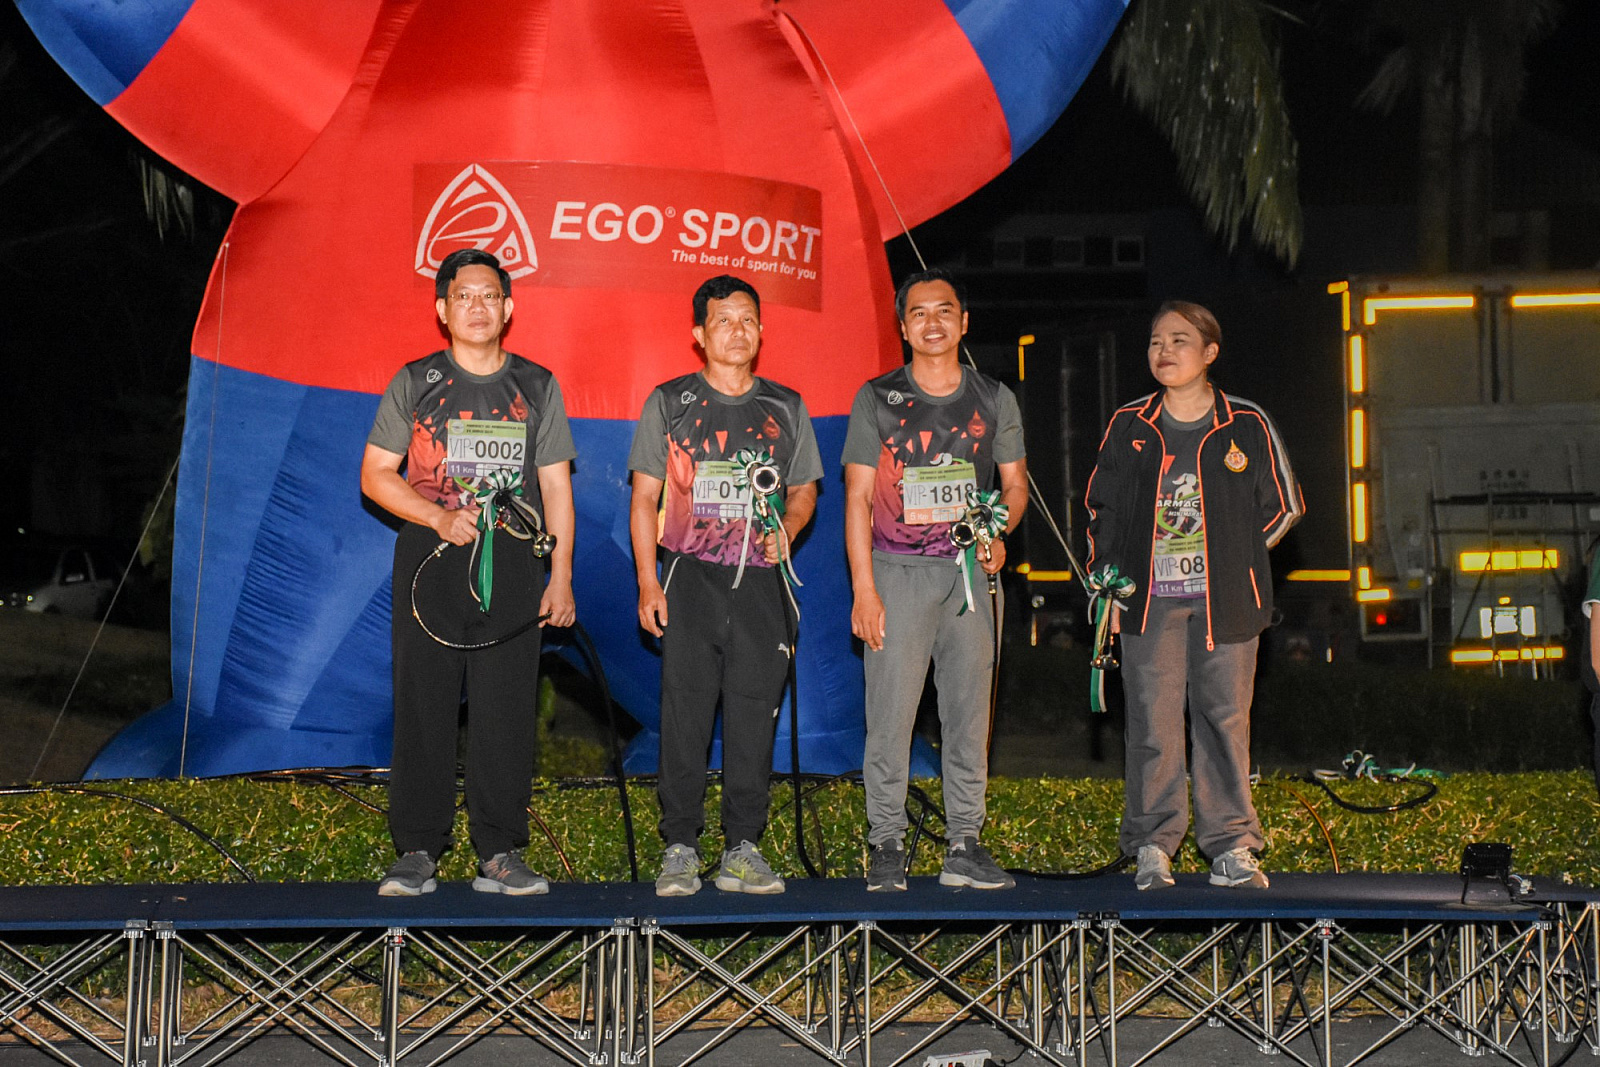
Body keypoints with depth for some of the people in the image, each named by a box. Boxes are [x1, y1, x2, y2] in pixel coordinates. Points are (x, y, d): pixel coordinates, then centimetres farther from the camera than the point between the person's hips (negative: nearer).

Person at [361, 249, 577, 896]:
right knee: (423, 704, -2)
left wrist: (561, 576, 2)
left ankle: (500, 854, 4)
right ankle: (416, 852, 4)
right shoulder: (414, 383, 7)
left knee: (506, 708, -1)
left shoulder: (537, 387, 11)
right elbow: (375, 474, 5)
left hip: (513, 561, 1)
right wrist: (440, 516, -10)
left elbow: (555, 486, 10)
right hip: (430, 554, -1)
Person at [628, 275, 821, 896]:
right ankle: (680, 848, 3)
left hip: (763, 582, 2)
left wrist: (787, 530, -4)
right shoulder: (669, 403, 6)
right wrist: (648, 583, -4)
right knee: (685, 716, -4)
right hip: (691, 580, -2)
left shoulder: (786, 409, 12)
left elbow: (804, 491, 19)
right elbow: (645, 497, 4)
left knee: (754, 717, 1)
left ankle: (743, 849, 8)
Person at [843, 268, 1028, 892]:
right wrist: (864, 589, -8)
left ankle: (964, 847, 9)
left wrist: (999, 535, -6)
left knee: (969, 711, 3)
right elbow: (858, 497, -1)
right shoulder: (877, 399, 2)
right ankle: (886, 847, 1)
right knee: (890, 710, -6)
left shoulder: (993, 400, 9)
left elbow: (1015, 485, 16)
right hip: (898, 570, -2)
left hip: (969, 569, 3)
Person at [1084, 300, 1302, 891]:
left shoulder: (1246, 425, 2)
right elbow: (1102, 508, 14)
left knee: (1225, 717, 2)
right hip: (1149, 598, 1)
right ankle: (1152, 846, 8)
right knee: (1152, 721, -1)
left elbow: (1283, 506, 11)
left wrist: (1231, 557, 5)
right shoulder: (1129, 426, 6)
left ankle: (1231, 846, 10)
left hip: (1224, 599, -1)